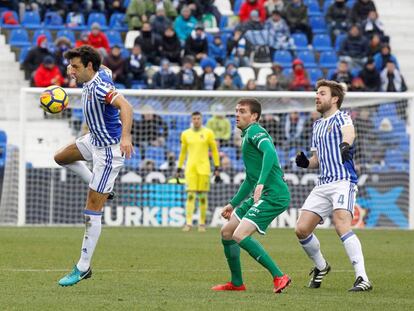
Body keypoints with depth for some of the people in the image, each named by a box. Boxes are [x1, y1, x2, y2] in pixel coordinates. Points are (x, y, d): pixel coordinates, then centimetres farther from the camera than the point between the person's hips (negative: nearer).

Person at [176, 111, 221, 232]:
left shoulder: (208, 133, 2)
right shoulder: (186, 134, 8)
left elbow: (214, 151, 5)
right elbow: (183, 152, 17)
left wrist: (217, 169, 0)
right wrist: (179, 169, 15)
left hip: (204, 167, -1)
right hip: (190, 168, 1)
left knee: (202, 196, 0)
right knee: (190, 195, -9)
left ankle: (202, 223, 9)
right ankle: (188, 222, -11)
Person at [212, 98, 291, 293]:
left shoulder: (255, 131, -7)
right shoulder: (247, 136, 24)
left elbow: (269, 152, -28)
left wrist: (261, 183, -38)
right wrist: (233, 204, 33)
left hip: (274, 195, -10)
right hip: (262, 195, 10)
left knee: (240, 235, -21)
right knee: (226, 232, 14)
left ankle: (279, 277, -18)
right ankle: (236, 283, 24)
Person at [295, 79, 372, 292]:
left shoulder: (341, 118, -4)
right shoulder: (317, 125, 21)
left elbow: (349, 131, -29)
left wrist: (346, 144, -53)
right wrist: (305, 163, 4)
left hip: (343, 181, -8)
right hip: (323, 185, 8)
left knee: (342, 225, -27)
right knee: (301, 230, 0)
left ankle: (362, 278, -28)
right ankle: (321, 267, 26)